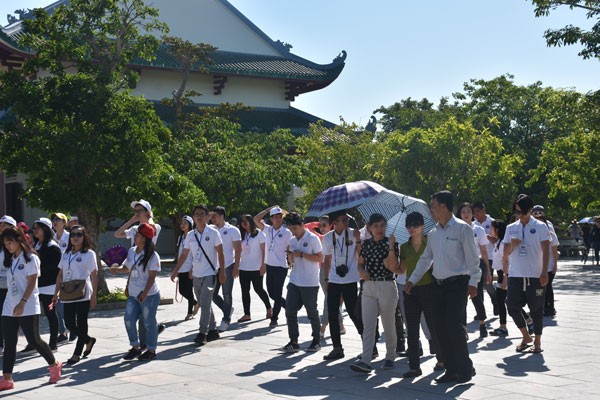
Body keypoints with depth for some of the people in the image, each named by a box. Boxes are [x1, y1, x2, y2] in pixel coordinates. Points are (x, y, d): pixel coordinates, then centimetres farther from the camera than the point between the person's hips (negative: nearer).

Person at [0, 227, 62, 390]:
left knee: (34, 340, -2)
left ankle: (54, 365, 19)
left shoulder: (30, 258, -7)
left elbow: (32, 283, -14)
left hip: (28, 308, -7)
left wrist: (22, 303, -23)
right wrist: (13, 303, 9)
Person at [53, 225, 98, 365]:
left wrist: (94, 295, -9)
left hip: (83, 295, -5)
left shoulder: (89, 254, -3)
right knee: (69, 323, 5)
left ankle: (77, 354, 7)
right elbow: (60, 275, 15)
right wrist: (56, 293, 8)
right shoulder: (66, 254, 12)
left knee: (81, 323, 0)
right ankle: (89, 340, 28)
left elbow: (94, 276, -4)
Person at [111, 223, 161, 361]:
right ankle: (135, 347, 19)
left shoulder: (152, 256, -13)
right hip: (133, 294, 7)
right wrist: (117, 269, -1)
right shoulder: (131, 251, 8)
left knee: (149, 322, 3)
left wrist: (145, 293, -24)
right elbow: (127, 268, 20)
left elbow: (152, 276, -17)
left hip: (149, 295, -7)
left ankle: (151, 350, 16)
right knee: (129, 320, 4)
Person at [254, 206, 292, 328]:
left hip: (281, 267, -5)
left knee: (277, 294, -1)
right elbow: (256, 219, 0)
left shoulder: (287, 232, -5)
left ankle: (274, 319, 6)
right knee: (272, 293, 12)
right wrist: (268, 209, -3)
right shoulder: (267, 229, 6)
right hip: (269, 266, 5)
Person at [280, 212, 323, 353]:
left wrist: (301, 254, -18)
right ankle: (293, 342, 7)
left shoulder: (313, 238, -9)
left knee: (312, 313, 4)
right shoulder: (292, 241, 12)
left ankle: (316, 341, 18)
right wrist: (290, 256, -3)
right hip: (294, 282, 6)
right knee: (290, 311, 1)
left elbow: (319, 258, -14)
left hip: (310, 283, -6)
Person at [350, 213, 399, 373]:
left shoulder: (391, 243, -5)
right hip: (369, 287, 3)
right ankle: (365, 361, -11)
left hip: (387, 286, -3)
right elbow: (360, 263, 19)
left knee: (388, 325, 7)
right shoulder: (366, 244, 8)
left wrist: (391, 247, -24)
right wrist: (361, 271, -4)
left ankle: (390, 357, 24)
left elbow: (394, 268, -14)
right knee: (368, 326, -5)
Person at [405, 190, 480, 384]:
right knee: (441, 327, 5)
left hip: (457, 284, -7)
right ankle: (451, 370, 14)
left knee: (454, 326, -11)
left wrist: (473, 282, -13)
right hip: (439, 285, 7)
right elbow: (425, 259, 20)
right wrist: (412, 280, 15)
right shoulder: (433, 233, 13)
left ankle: (466, 368, 3)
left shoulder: (462, 228, -7)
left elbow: (472, 258, -8)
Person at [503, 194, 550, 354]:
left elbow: (546, 250, -5)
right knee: (512, 307, 0)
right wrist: (512, 245, -10)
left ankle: (537, 342, 13)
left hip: (535, 275, -4)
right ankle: (526, 337, 19)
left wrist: (544, 272, -13)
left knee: (536, 309, 1)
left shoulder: (540, 227, -1)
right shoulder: (511, 228, 10)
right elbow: (506, 253, 12)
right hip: (515, 275, 4)